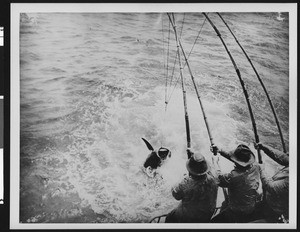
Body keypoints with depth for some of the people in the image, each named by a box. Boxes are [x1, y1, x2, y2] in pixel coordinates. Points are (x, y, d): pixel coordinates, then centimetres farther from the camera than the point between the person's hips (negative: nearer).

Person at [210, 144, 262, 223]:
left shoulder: (234, 176, -35)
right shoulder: (255, 166, -16)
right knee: (225, 204, 31)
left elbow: (218, 179, -18)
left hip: (239, 214, -7)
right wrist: (221, 151, 3)